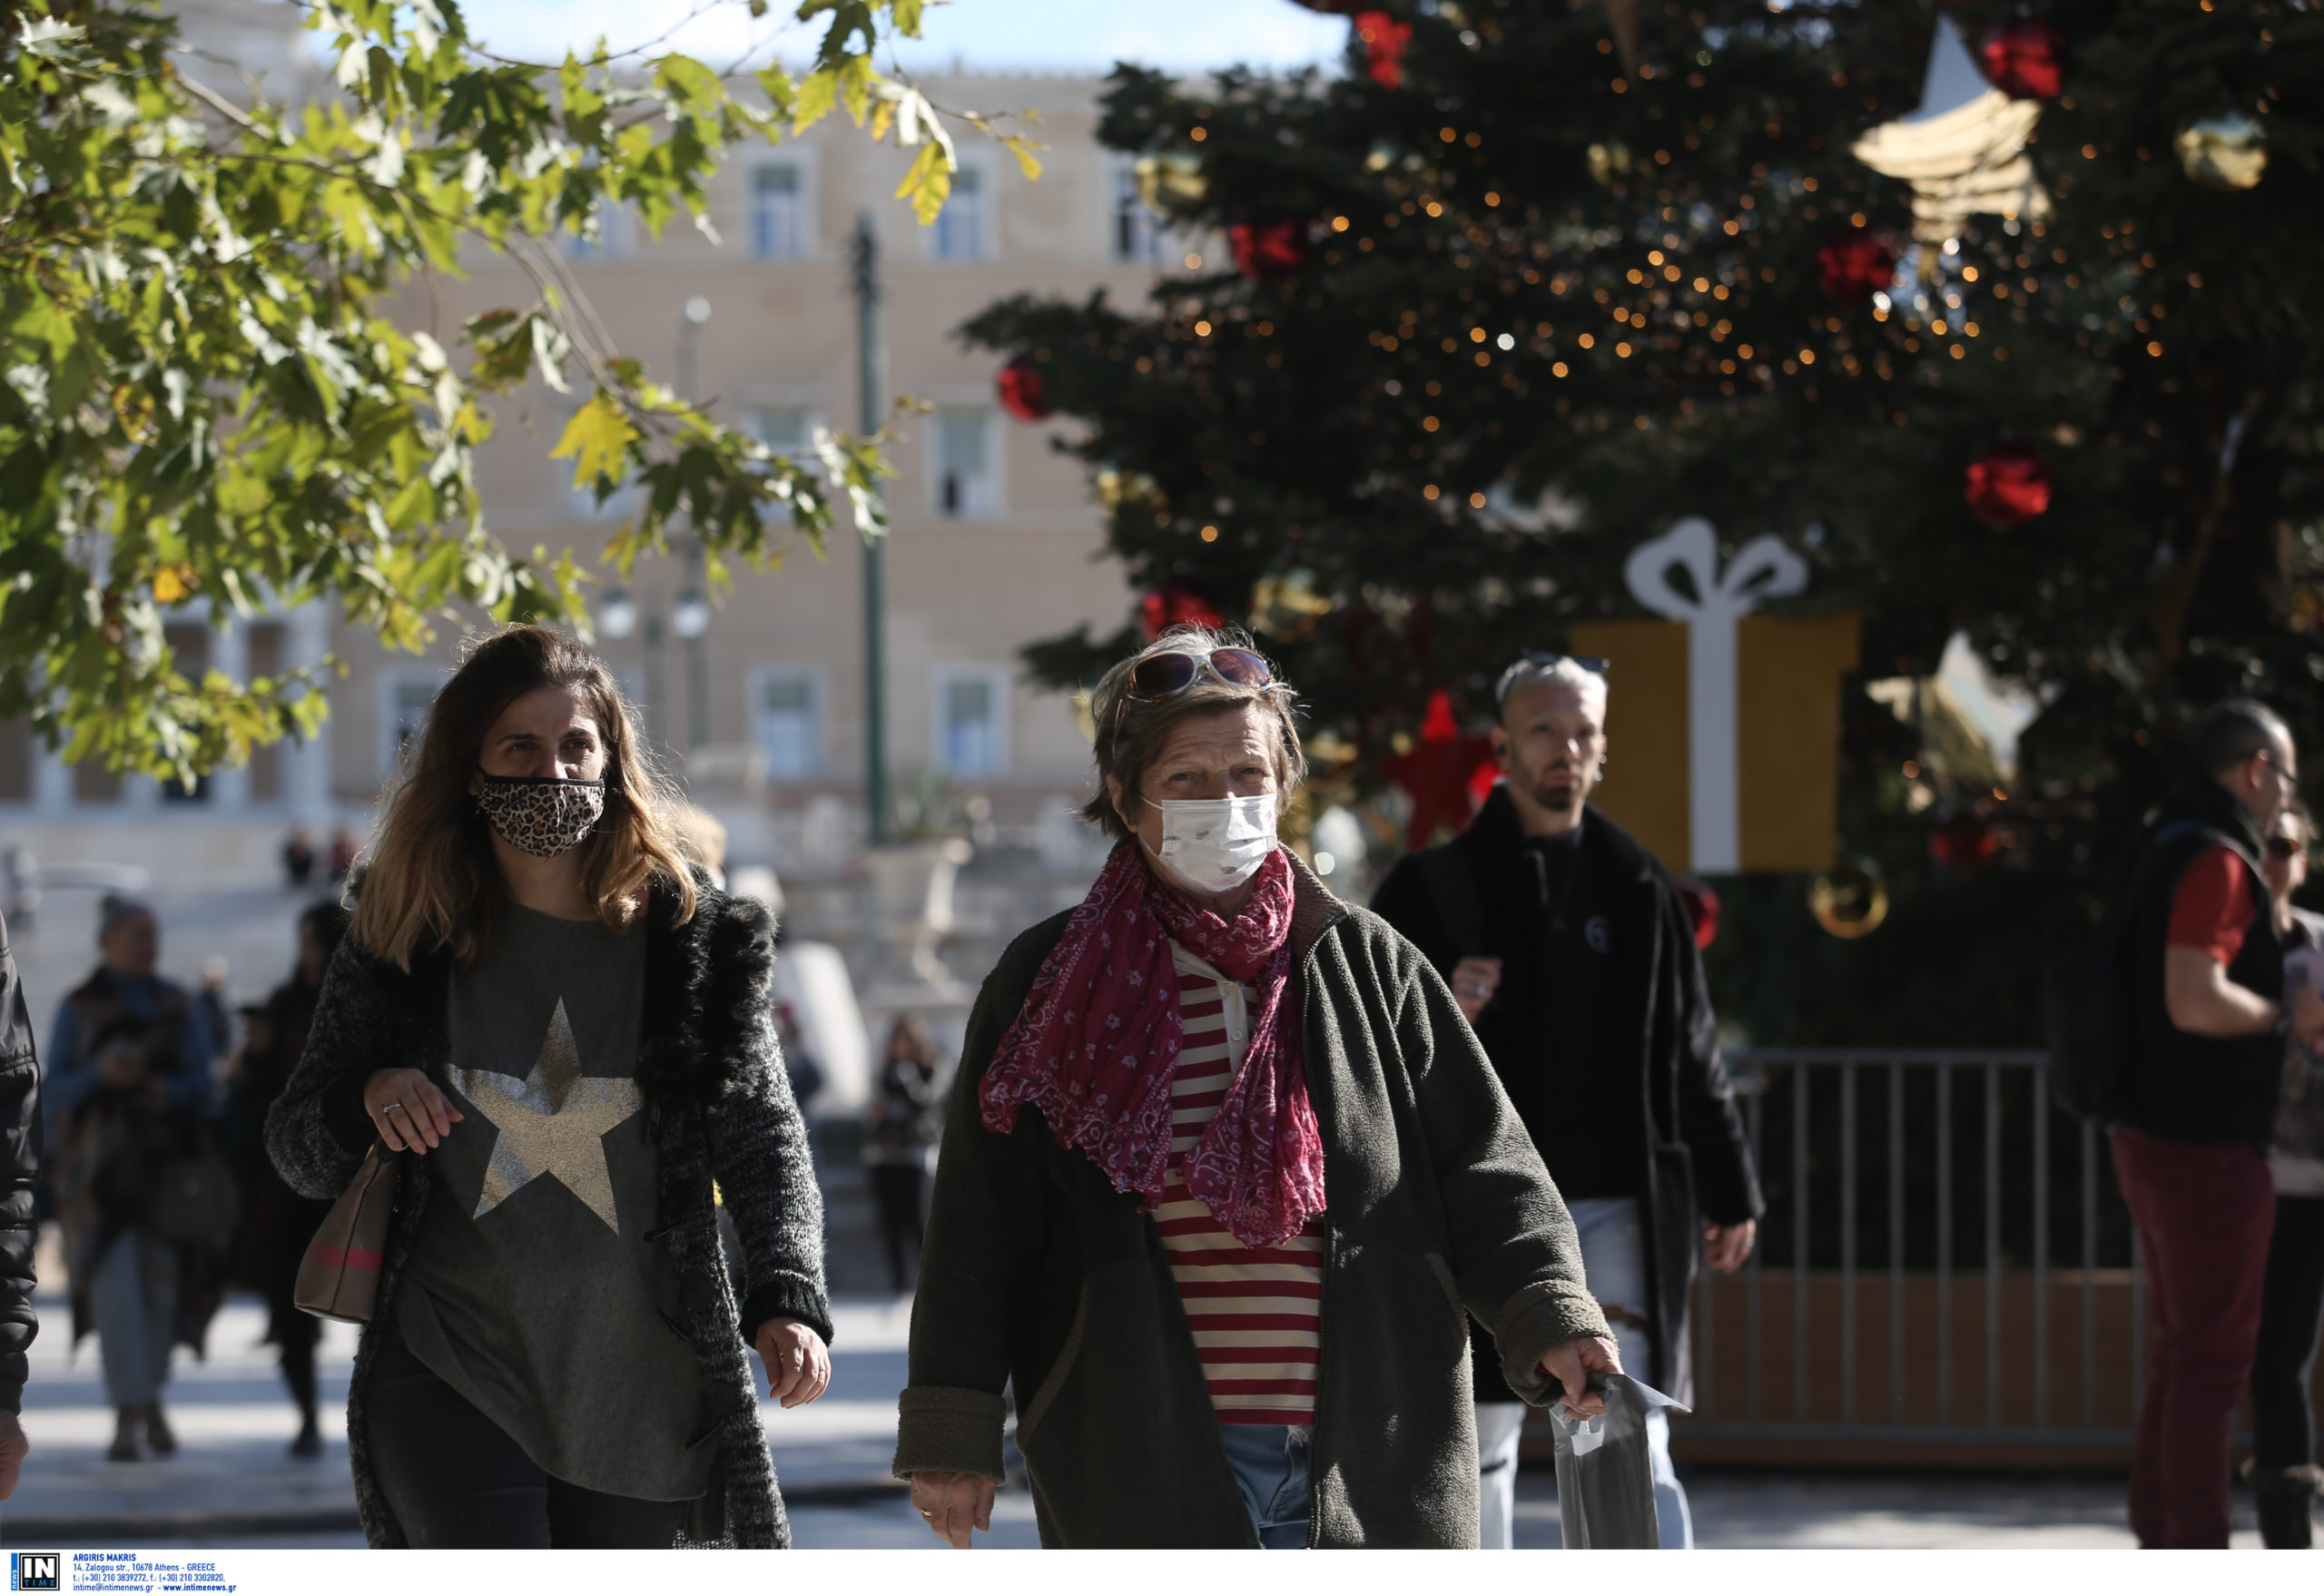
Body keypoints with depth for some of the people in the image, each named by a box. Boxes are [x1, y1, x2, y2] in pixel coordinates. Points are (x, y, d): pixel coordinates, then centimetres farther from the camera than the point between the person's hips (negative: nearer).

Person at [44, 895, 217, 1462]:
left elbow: (202, 1085, 7)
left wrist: (169, 1092, -15)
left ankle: (150, 1400, 22)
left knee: (160, 1282, 1)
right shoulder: (79, 1009, 5)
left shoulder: (180, 1008, 12)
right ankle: (128, 1418, -18)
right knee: (114, 1283, -14)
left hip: (166, 1161, 3)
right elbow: (55, 1091, 0)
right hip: (102, 1168, -3)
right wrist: (99, 1074, -19)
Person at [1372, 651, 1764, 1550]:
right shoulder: (1435, 888, 4)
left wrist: (1729, 1190, 13)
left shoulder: (1639, 890, 10)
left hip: (1620, 1205, 1)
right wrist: (1442, 1015, -17)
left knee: (1632, 1449, -5)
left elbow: (1691, 1052, 14)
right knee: (1480, 1447, 5)